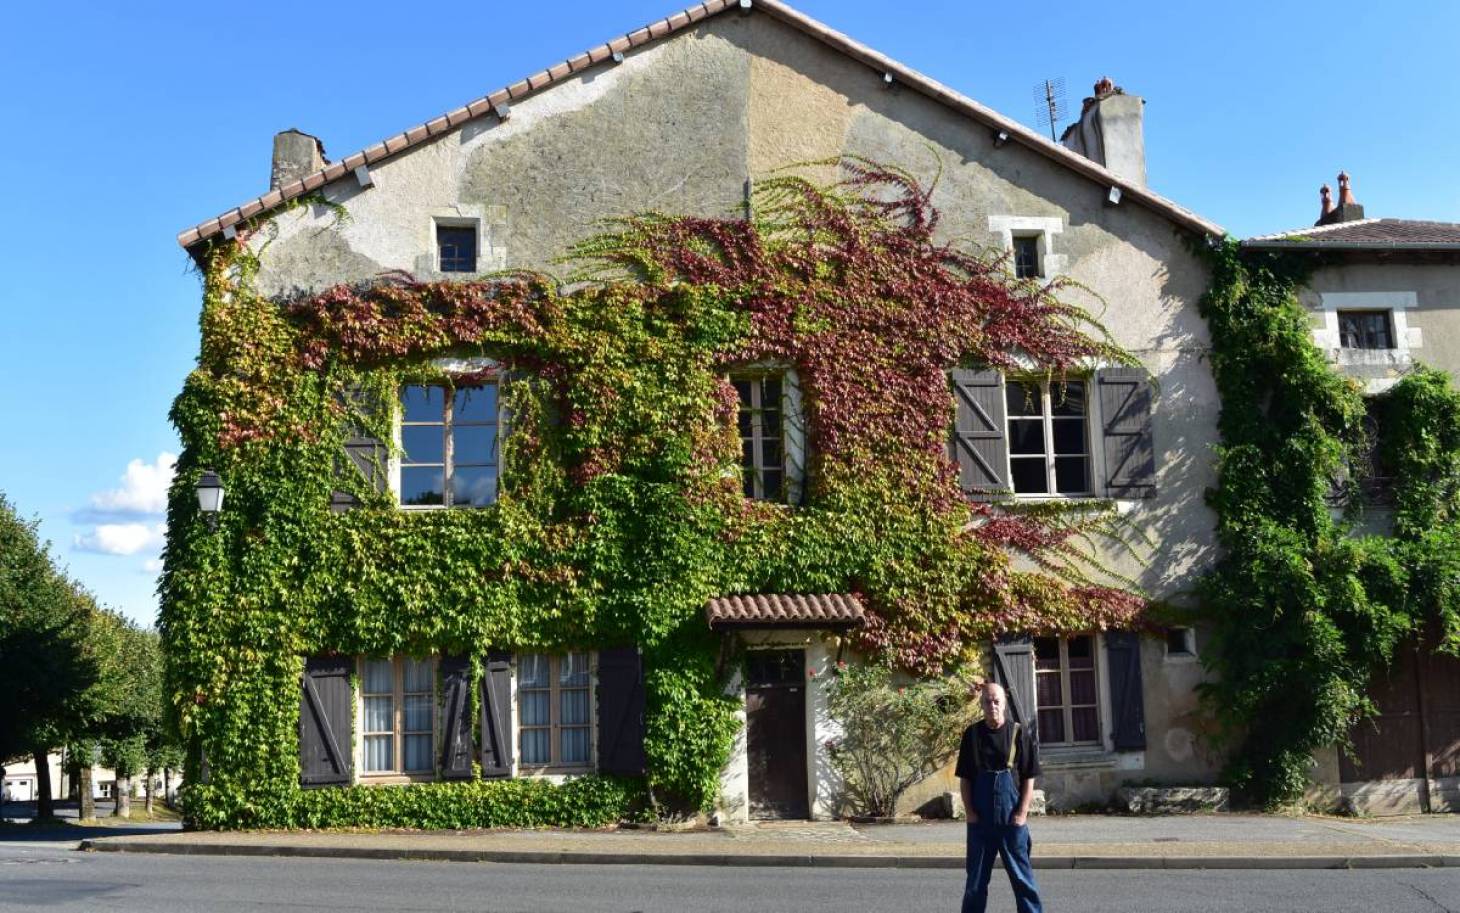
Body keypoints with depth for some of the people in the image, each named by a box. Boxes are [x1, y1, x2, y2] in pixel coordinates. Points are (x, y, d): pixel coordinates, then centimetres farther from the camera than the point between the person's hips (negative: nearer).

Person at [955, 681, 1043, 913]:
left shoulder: (1020, 733, -3)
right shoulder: (972, 734, 2)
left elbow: (1029, 778, -1)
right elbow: (964, 778, 6)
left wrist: (1022, 812, -8)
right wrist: (969, 811, -2)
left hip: (1012, 819, -2)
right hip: (980, 819, 2)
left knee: (1022, 875, 5)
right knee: (976, 876, 9)